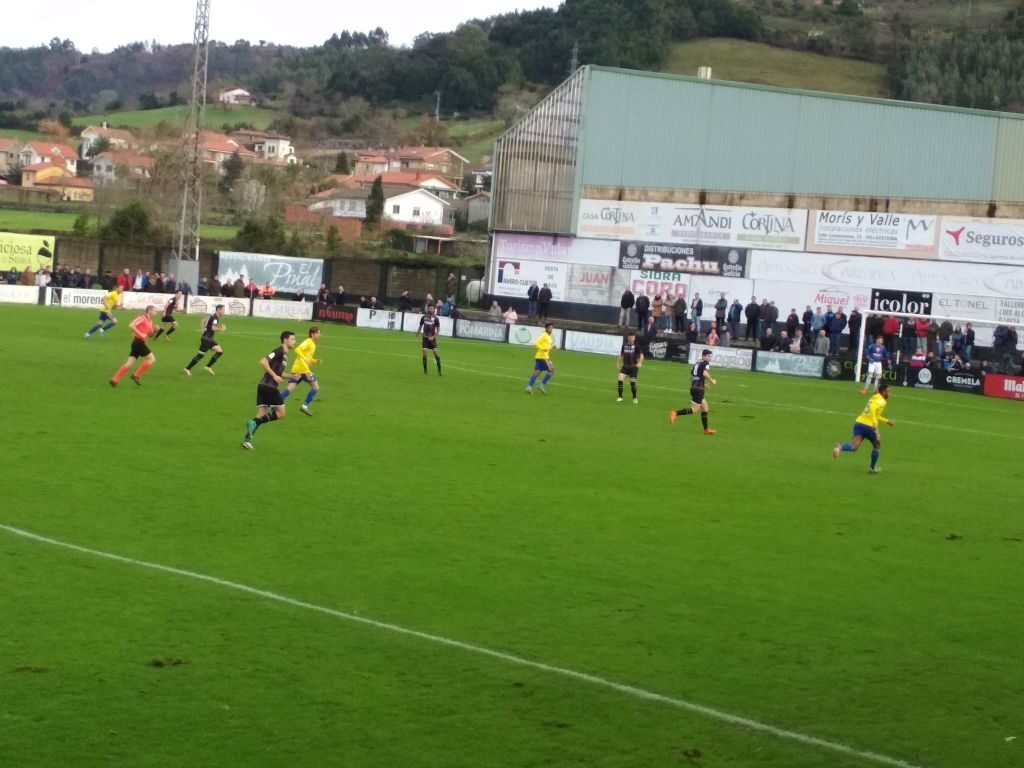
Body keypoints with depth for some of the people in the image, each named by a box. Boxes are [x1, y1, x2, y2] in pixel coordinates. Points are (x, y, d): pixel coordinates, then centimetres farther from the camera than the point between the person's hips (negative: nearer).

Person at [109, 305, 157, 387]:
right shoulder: (143, 318, -9)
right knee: (152, 359, -6)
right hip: (139, 342, -9)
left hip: (139, 343, 9)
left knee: (129, 364, 4)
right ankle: (136, 375, -4)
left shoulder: (150, 321, 18)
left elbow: (150, 334, 26)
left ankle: (115, 380, 1)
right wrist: (141, 334, -23)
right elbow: (131, 325, -21)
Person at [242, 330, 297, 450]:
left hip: (263, 386, 9)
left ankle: (247, 439, -1)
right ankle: (254, 423, -14)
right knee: (280, 413, -4)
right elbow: (263, 361, -20)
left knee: (261, 415, 6)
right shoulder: (279, 351, -9)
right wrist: (274, 376, -20)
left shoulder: (284, 355, 20)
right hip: (269, 386, -9)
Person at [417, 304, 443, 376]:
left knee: (436, 353, -8)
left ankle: (439, 371, 2)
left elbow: (438, 329, -1)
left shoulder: (436, 318, -5)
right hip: (425, 338, 1)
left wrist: (433, 337, -12)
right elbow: (420, 327, 11)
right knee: (424, 354, -6)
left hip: (432, 338, -1)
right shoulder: (423, 317, 0)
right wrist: (417, 336, 7)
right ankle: (425, 371, 5)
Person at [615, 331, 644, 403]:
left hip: (633, 367, -2)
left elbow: (641, 355, -11)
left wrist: (640, 363, -25)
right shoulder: (624, 345, 1)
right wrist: (618, 362, 14)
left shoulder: (636, 346, -8)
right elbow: (621, 355, 15)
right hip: (625, 366, 2)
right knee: (620, 379, -14)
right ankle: (620, 397, -3)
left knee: (633, 382, -3)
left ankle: (634, 398, 18)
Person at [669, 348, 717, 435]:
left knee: (705, 407, 16)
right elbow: (705, 373, -24)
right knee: (695, 409, -8)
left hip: (693, 387, 9)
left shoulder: (697, 363, 19)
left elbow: (691, 376, 22)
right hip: (698, 389, -9)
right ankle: (675, 413, -19)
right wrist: (712, 381, -8)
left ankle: (706, 429, 18)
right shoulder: (705, 363, -5)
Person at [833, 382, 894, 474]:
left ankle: (840, 447, -38)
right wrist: (875, 423, -29)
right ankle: (873, 468, 29)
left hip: (859, 423, 6)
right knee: (877, 446, 20)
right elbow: (872, 408, -25)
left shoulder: (874, 398, 25)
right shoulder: (882, 401, -4)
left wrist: (886, 421, 41)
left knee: (854, 446, -9)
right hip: (868, 426, -6)